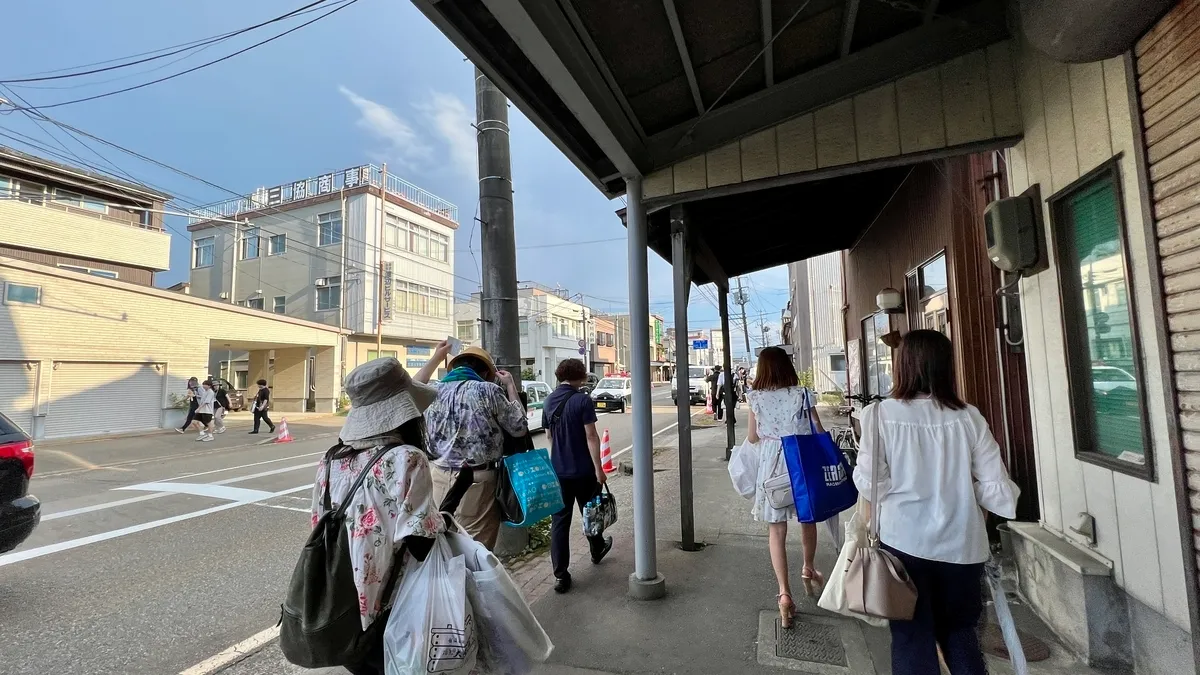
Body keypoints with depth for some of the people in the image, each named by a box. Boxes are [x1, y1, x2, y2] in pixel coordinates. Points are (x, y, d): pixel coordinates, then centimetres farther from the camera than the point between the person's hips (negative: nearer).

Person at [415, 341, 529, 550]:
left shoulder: (434, 391, 3)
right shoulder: (488, 390, -9)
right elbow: (519, 427, 0)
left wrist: (436, 358, 33)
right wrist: (510, 387, 8)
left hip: (440, 477, 5)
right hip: (478, 481, -5)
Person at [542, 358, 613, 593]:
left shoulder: (549, 401, 4)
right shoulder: (582, 400, -16)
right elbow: (591, 436, -19)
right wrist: (598, 468, -16)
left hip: (558, 470, 4)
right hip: (583, 470, -4)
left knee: (559, 521, 6)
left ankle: (561, 575, 5)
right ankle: (597, 550, 42)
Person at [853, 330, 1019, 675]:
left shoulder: (880, 413, -13)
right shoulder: (968, 417, -6)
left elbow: (870, 484, -10)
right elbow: (995, 489, -3)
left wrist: (860, 470, 10)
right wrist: (961, 491, 16)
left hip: (904, 542, -2)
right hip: (960, 545, 3)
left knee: (912, 638, 14)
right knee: (960, 632, 24)